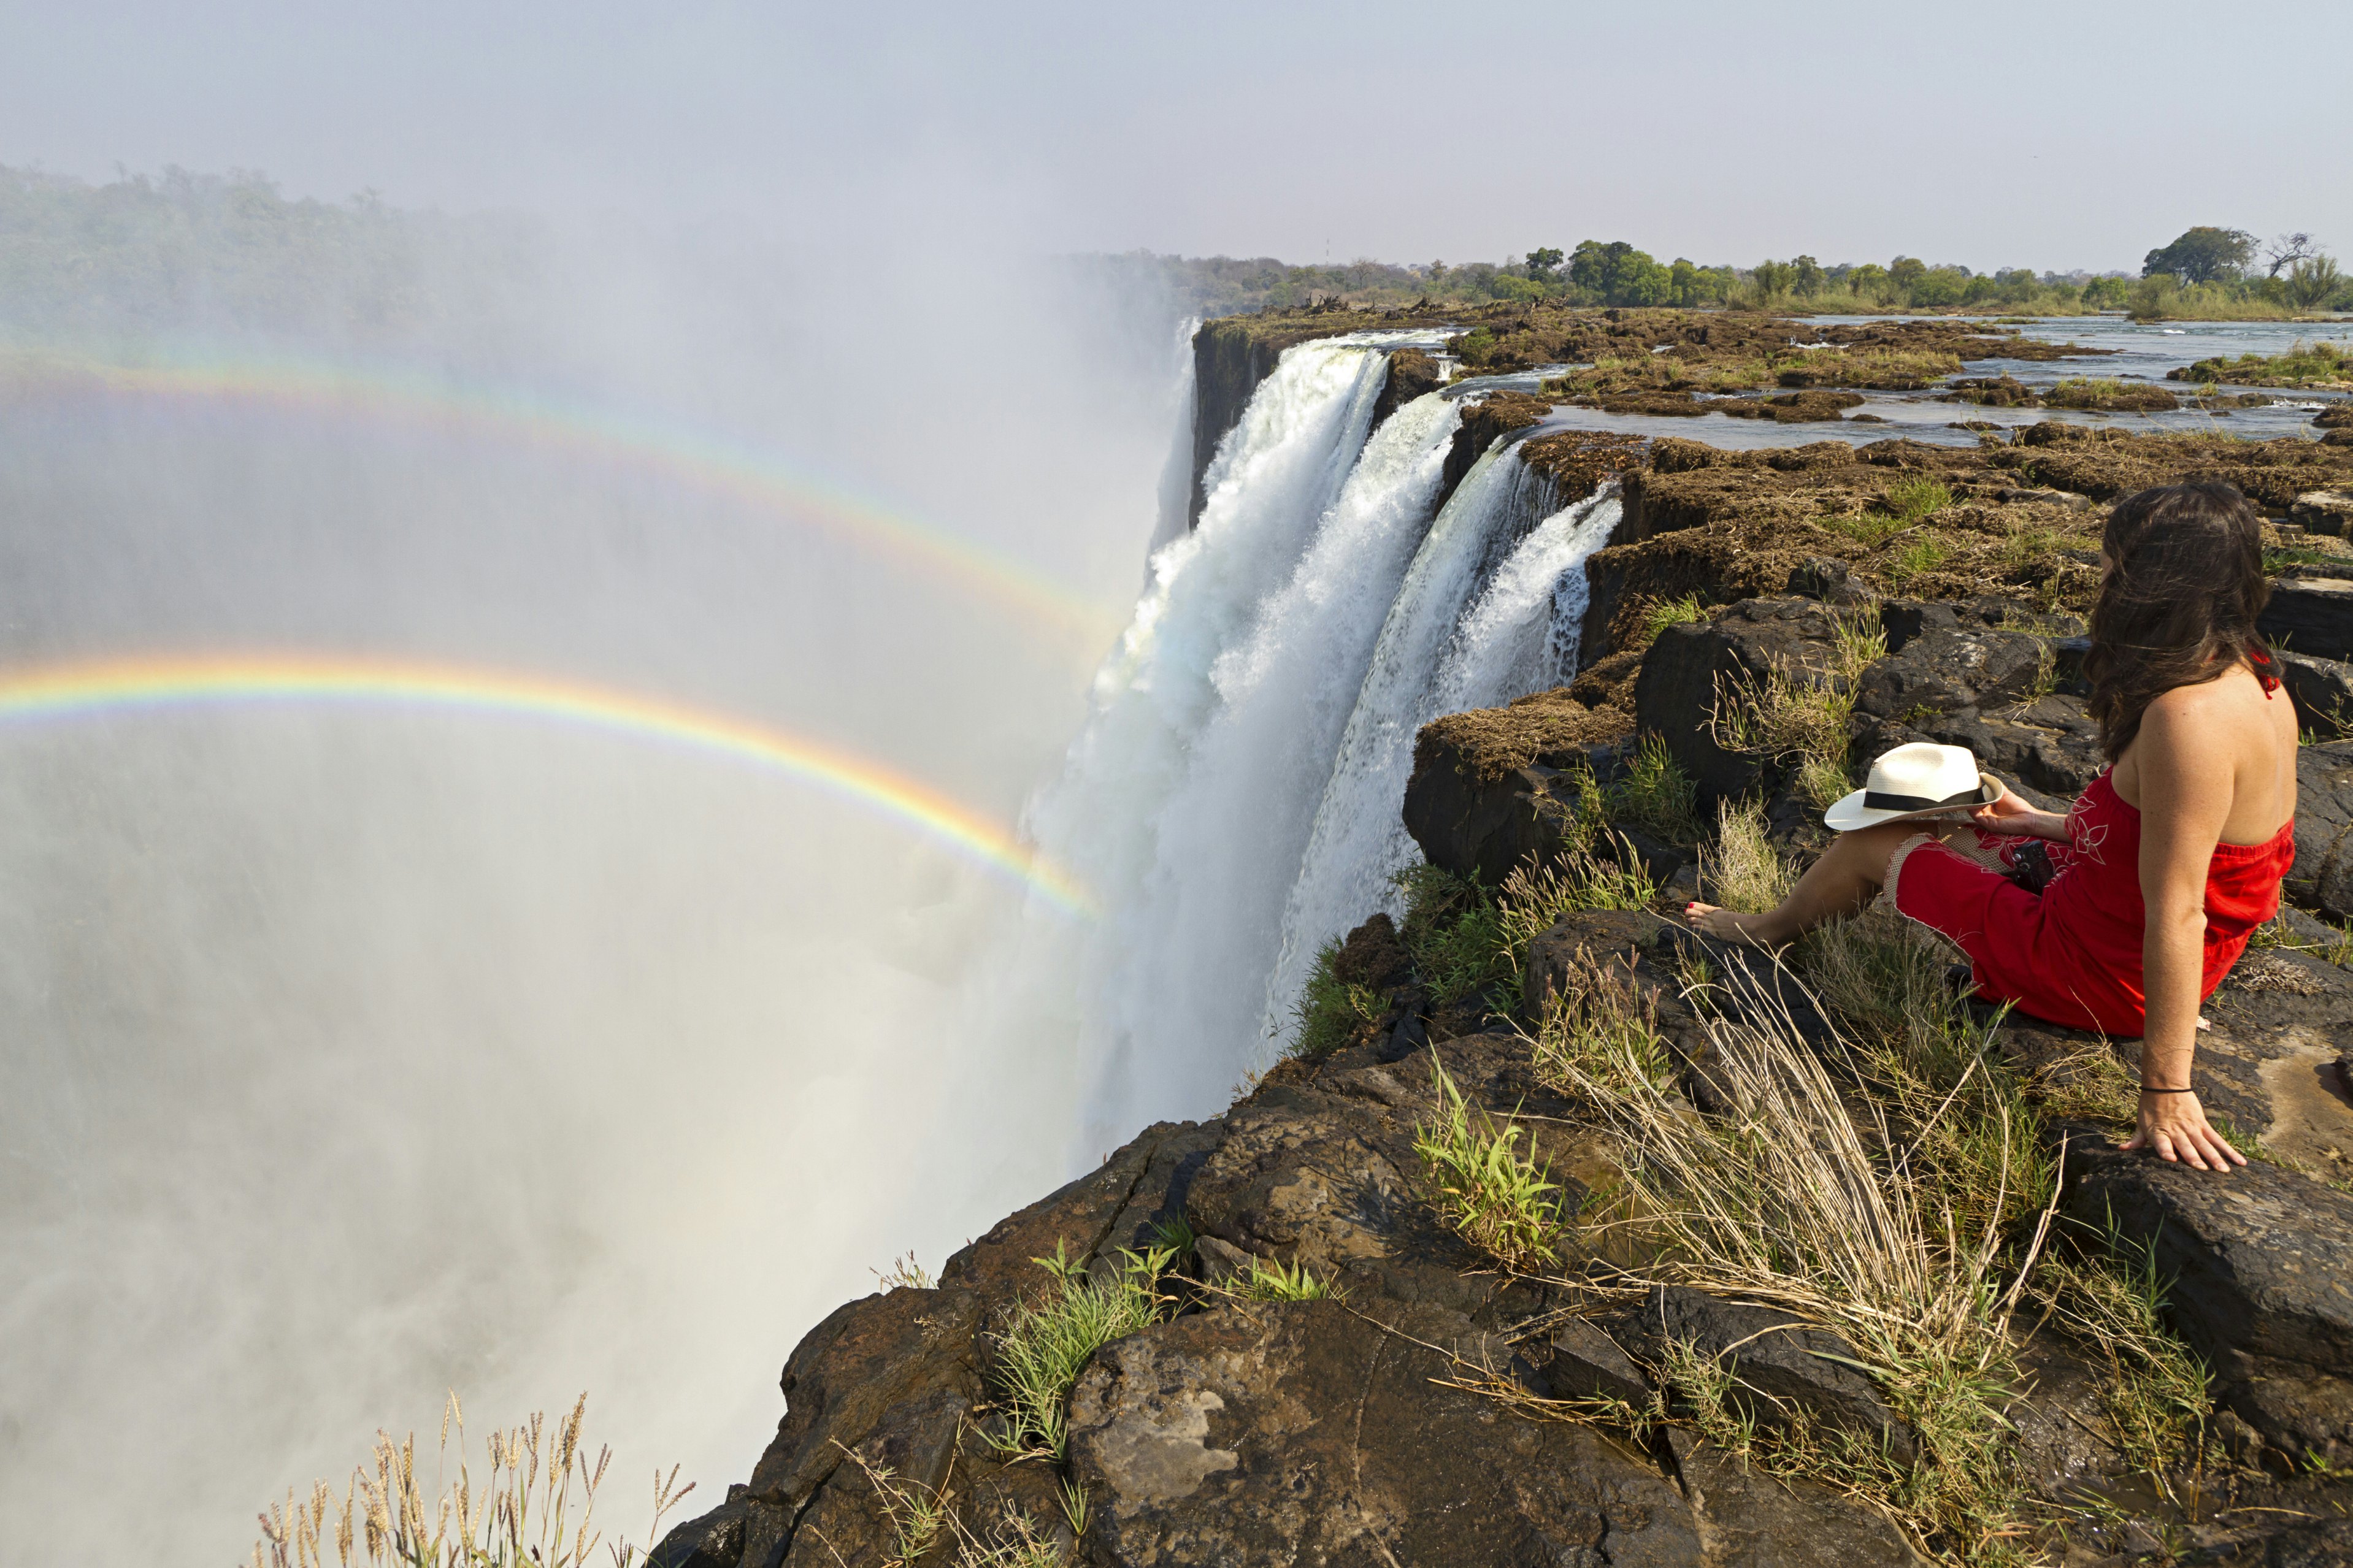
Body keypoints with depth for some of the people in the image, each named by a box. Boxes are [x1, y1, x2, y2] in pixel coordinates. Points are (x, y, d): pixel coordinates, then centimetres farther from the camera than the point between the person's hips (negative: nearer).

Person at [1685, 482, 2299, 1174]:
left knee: (1873, 842, 8)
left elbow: (2177, 915, -31)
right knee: (1938, 826, 24)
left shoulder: (2188, 719, -32)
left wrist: (2166, 1088, -26)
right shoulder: (2253, 683, -2)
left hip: (2104, 976, -9)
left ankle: (1767, 929, 41)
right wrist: (2036, 823, 13)